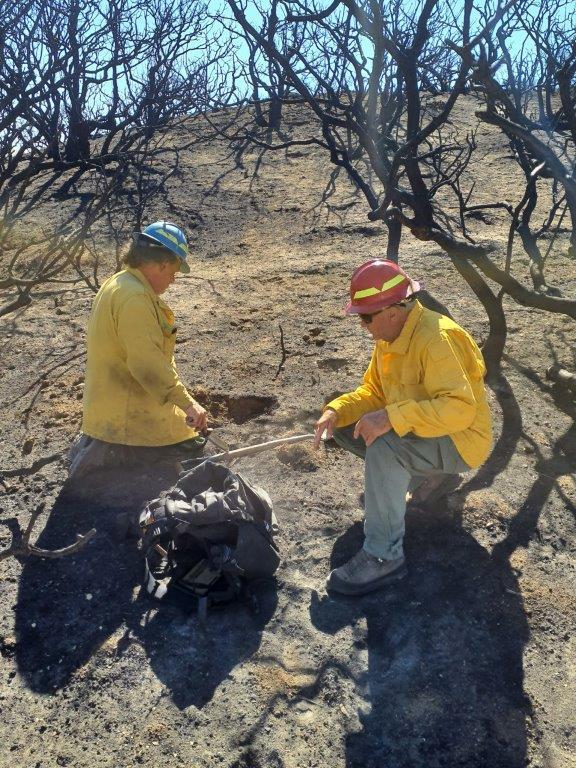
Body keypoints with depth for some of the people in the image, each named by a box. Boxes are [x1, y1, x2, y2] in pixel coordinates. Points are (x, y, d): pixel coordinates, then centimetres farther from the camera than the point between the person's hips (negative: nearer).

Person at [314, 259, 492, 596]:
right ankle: (429, 475, 12)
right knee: (344, 425, 3)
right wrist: (336, 411, -13)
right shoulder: (391, 336, 1)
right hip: (417, 429, 10)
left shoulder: (436, 338, -27)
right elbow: (374, 391, 6)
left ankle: (385, 556, -23)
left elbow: (461, 408, -36)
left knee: (383, 446, -35)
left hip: (460, 440, -9)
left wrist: (392, 417, -42)